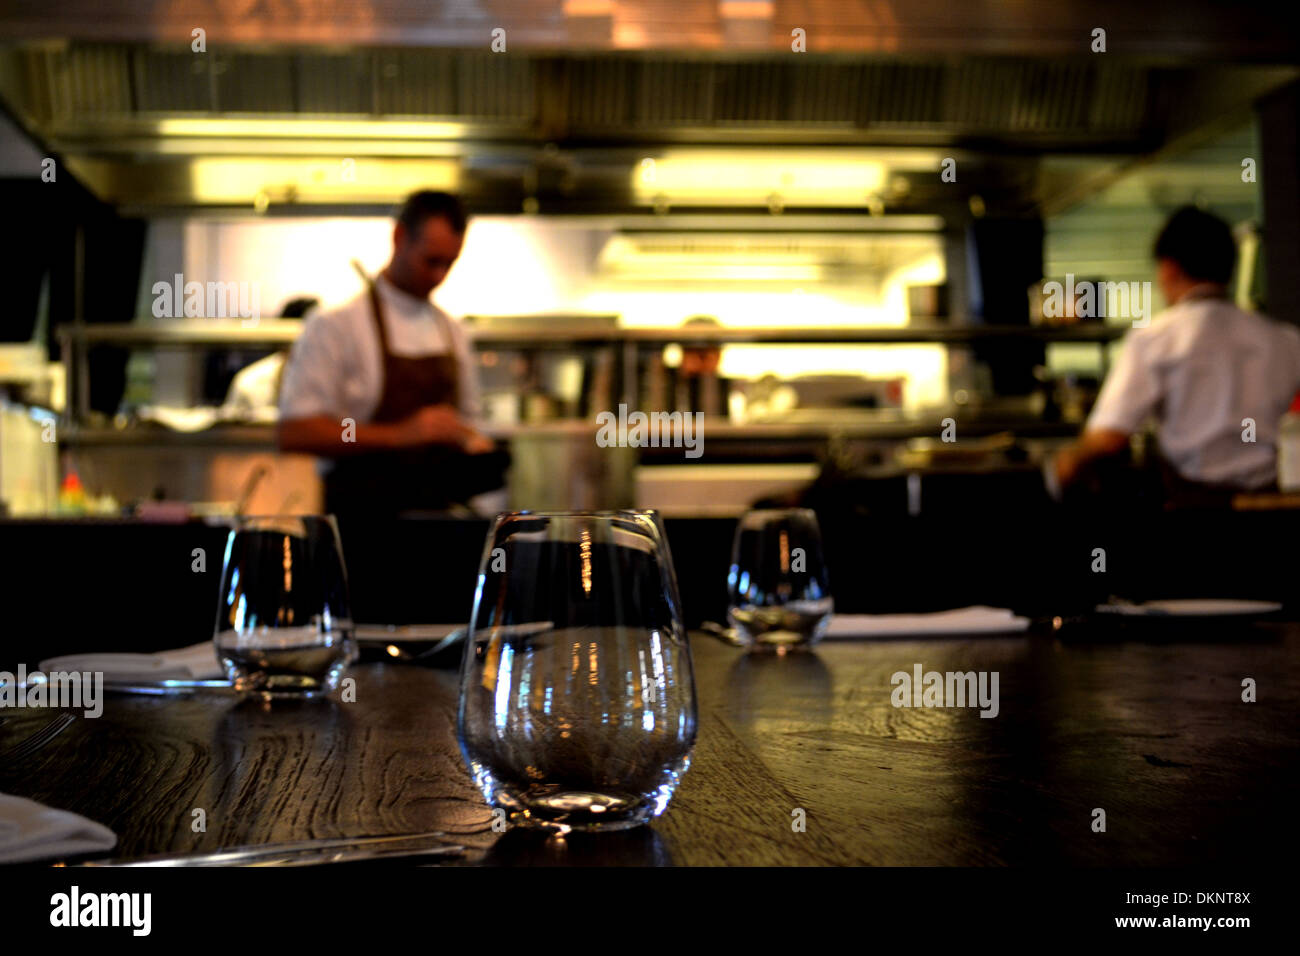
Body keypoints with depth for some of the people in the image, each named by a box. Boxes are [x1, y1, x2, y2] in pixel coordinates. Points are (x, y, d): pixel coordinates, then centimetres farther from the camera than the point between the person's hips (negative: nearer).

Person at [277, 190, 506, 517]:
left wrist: (475, 448, 3)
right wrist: (399, 435, -18)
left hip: (439, 511, 5)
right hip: (361, 514, -5)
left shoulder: (452, 333, 16)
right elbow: (294, 433, -11)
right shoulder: (334, 326, -3)